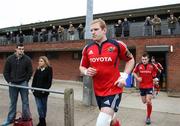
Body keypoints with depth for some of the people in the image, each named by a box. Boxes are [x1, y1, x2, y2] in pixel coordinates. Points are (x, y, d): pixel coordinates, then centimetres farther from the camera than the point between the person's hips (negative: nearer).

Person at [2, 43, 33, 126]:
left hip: (23, 84, -1)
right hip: (13, 84, 2)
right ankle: (10, 119, 25)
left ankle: (26, 117, 18)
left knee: (25, 101, 5)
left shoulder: (27, 59, -4)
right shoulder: (10, 59, 0)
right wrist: (9, 81, -1)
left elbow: (30, 72, 0)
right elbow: (6, 71, 5)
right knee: (12, 102, 13)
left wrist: (25, 81, -3)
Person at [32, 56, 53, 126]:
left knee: (43, 106, 9)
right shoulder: (38, 70, 9)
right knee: (39, 106, 1)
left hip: (44, 92, -4)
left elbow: (49, 81, -10)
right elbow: (34, 80, 10)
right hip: (37, 91, 4)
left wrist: (45, 89, -17)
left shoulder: (49, 69, -6)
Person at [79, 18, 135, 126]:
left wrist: (124, 76, -8)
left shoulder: (117, 45, -9)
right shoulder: (87, 48, 1)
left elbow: (131, 60, 5)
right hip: (98, 91, 5)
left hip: (114, 90, -4)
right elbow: (82, 67, 13)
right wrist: (86, 72, -10)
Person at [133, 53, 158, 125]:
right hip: (142, 86, 2)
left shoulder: (152, 66, -9)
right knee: (144, 101, 12)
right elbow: (134, 72, 7)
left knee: (148, 101, -13)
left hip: (150, 86, -2)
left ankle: (148, 117, 7)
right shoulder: (138, 65, -7)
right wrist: (137, 78, -9)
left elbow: (157, 71, 10)